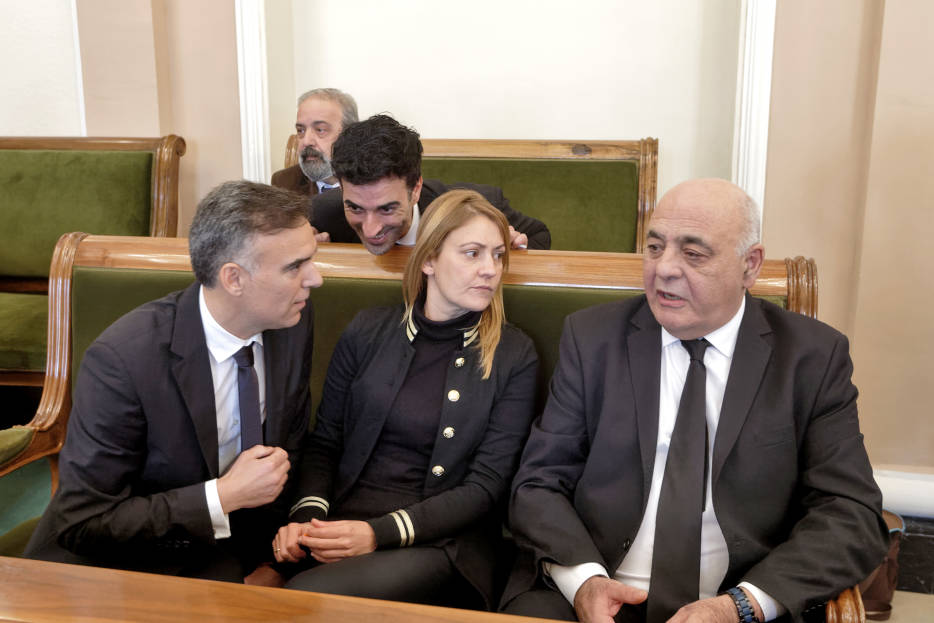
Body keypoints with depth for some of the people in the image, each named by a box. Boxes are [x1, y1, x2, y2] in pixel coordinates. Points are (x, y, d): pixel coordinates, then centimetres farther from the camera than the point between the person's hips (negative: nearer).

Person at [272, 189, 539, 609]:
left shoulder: (514, 357, 1)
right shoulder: (368, 333, 7)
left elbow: (486, 486, -4)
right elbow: (324, 443, 12)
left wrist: (381, 533, -16)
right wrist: (308, 515, -8)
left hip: (441, 541, -2)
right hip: (343, 525, 3)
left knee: (309, 595, -30)